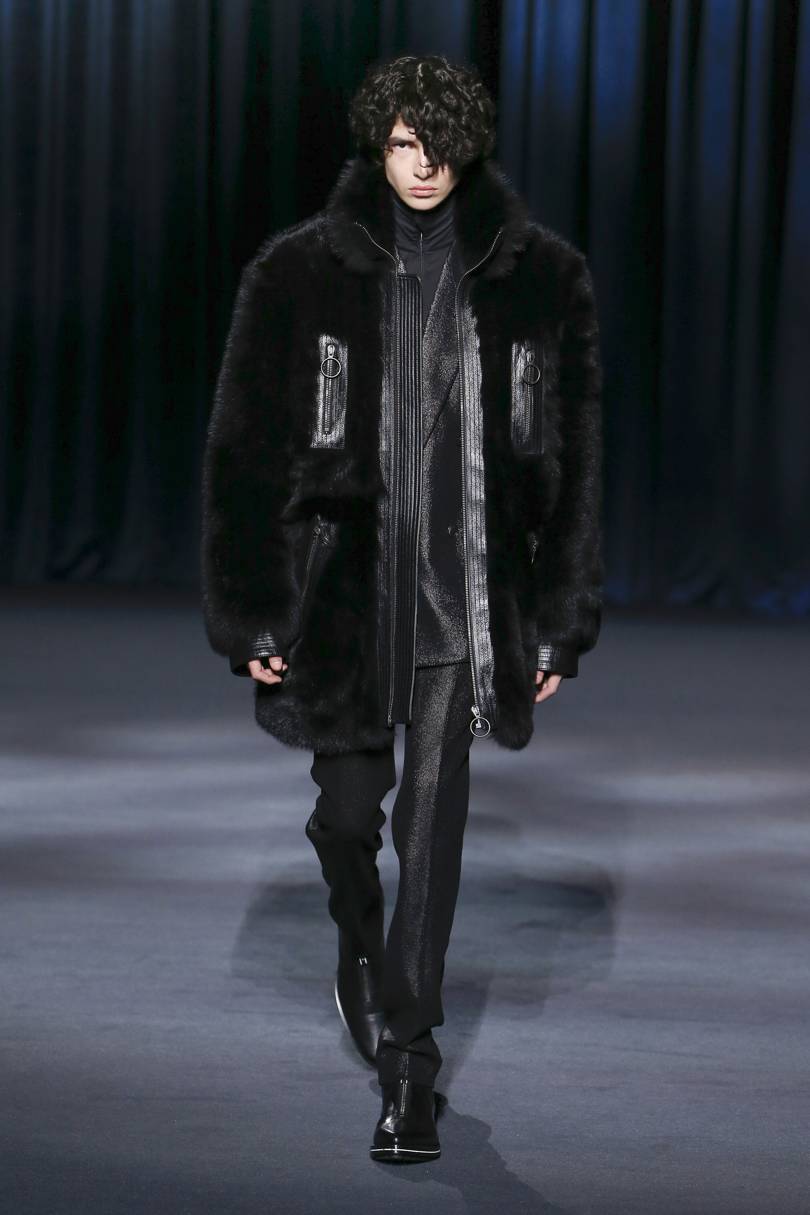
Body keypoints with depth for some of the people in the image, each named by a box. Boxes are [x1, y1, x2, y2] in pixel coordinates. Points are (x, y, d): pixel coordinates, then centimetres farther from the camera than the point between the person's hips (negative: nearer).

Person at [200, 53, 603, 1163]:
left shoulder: (540, 277, 2)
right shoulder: (303, 273, 0)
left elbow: (575, 457, 6)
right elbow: (246, 449, 1)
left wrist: (562, 620, 3)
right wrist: (251, 613, -2)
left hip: (469, 587, 0)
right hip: (345, 577, 0)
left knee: (433, 815, -3)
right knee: (347, 810, 7)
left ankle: (408, 1065, 4)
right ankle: (361, 944, 41)